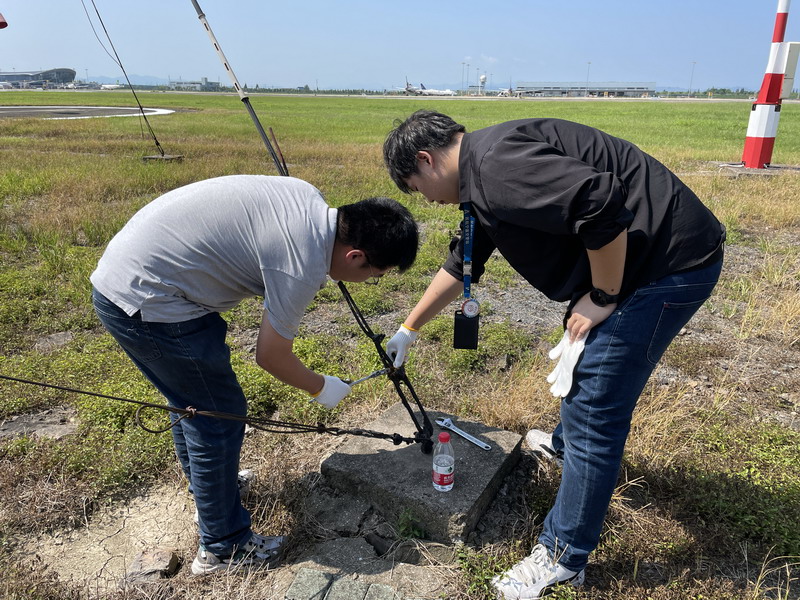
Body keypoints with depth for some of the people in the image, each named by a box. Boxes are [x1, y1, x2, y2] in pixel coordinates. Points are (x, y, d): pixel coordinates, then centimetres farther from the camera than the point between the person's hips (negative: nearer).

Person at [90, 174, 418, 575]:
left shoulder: (309, 200, 1)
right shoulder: (302, 266, -24)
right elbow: (271, 357, -10)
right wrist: (321, 388, 7)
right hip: (146, 303, -10)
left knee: (192, 402, 24)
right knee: (219, 415, 0)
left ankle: (209, 485, 47)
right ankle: (223, 549, 18)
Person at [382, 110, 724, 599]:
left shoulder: (495, 163, -21)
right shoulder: (480, 179, 13)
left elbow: (603, 205, -32)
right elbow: (460, 266, 23)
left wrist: (602, 297, -17)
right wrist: (409, 330, 32)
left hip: (670, 260, -10)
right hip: (644, 258, 10)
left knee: (595, 409, -4)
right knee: (585, 362, 28)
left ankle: (564, 557, 13)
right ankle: (568, 444, 55)